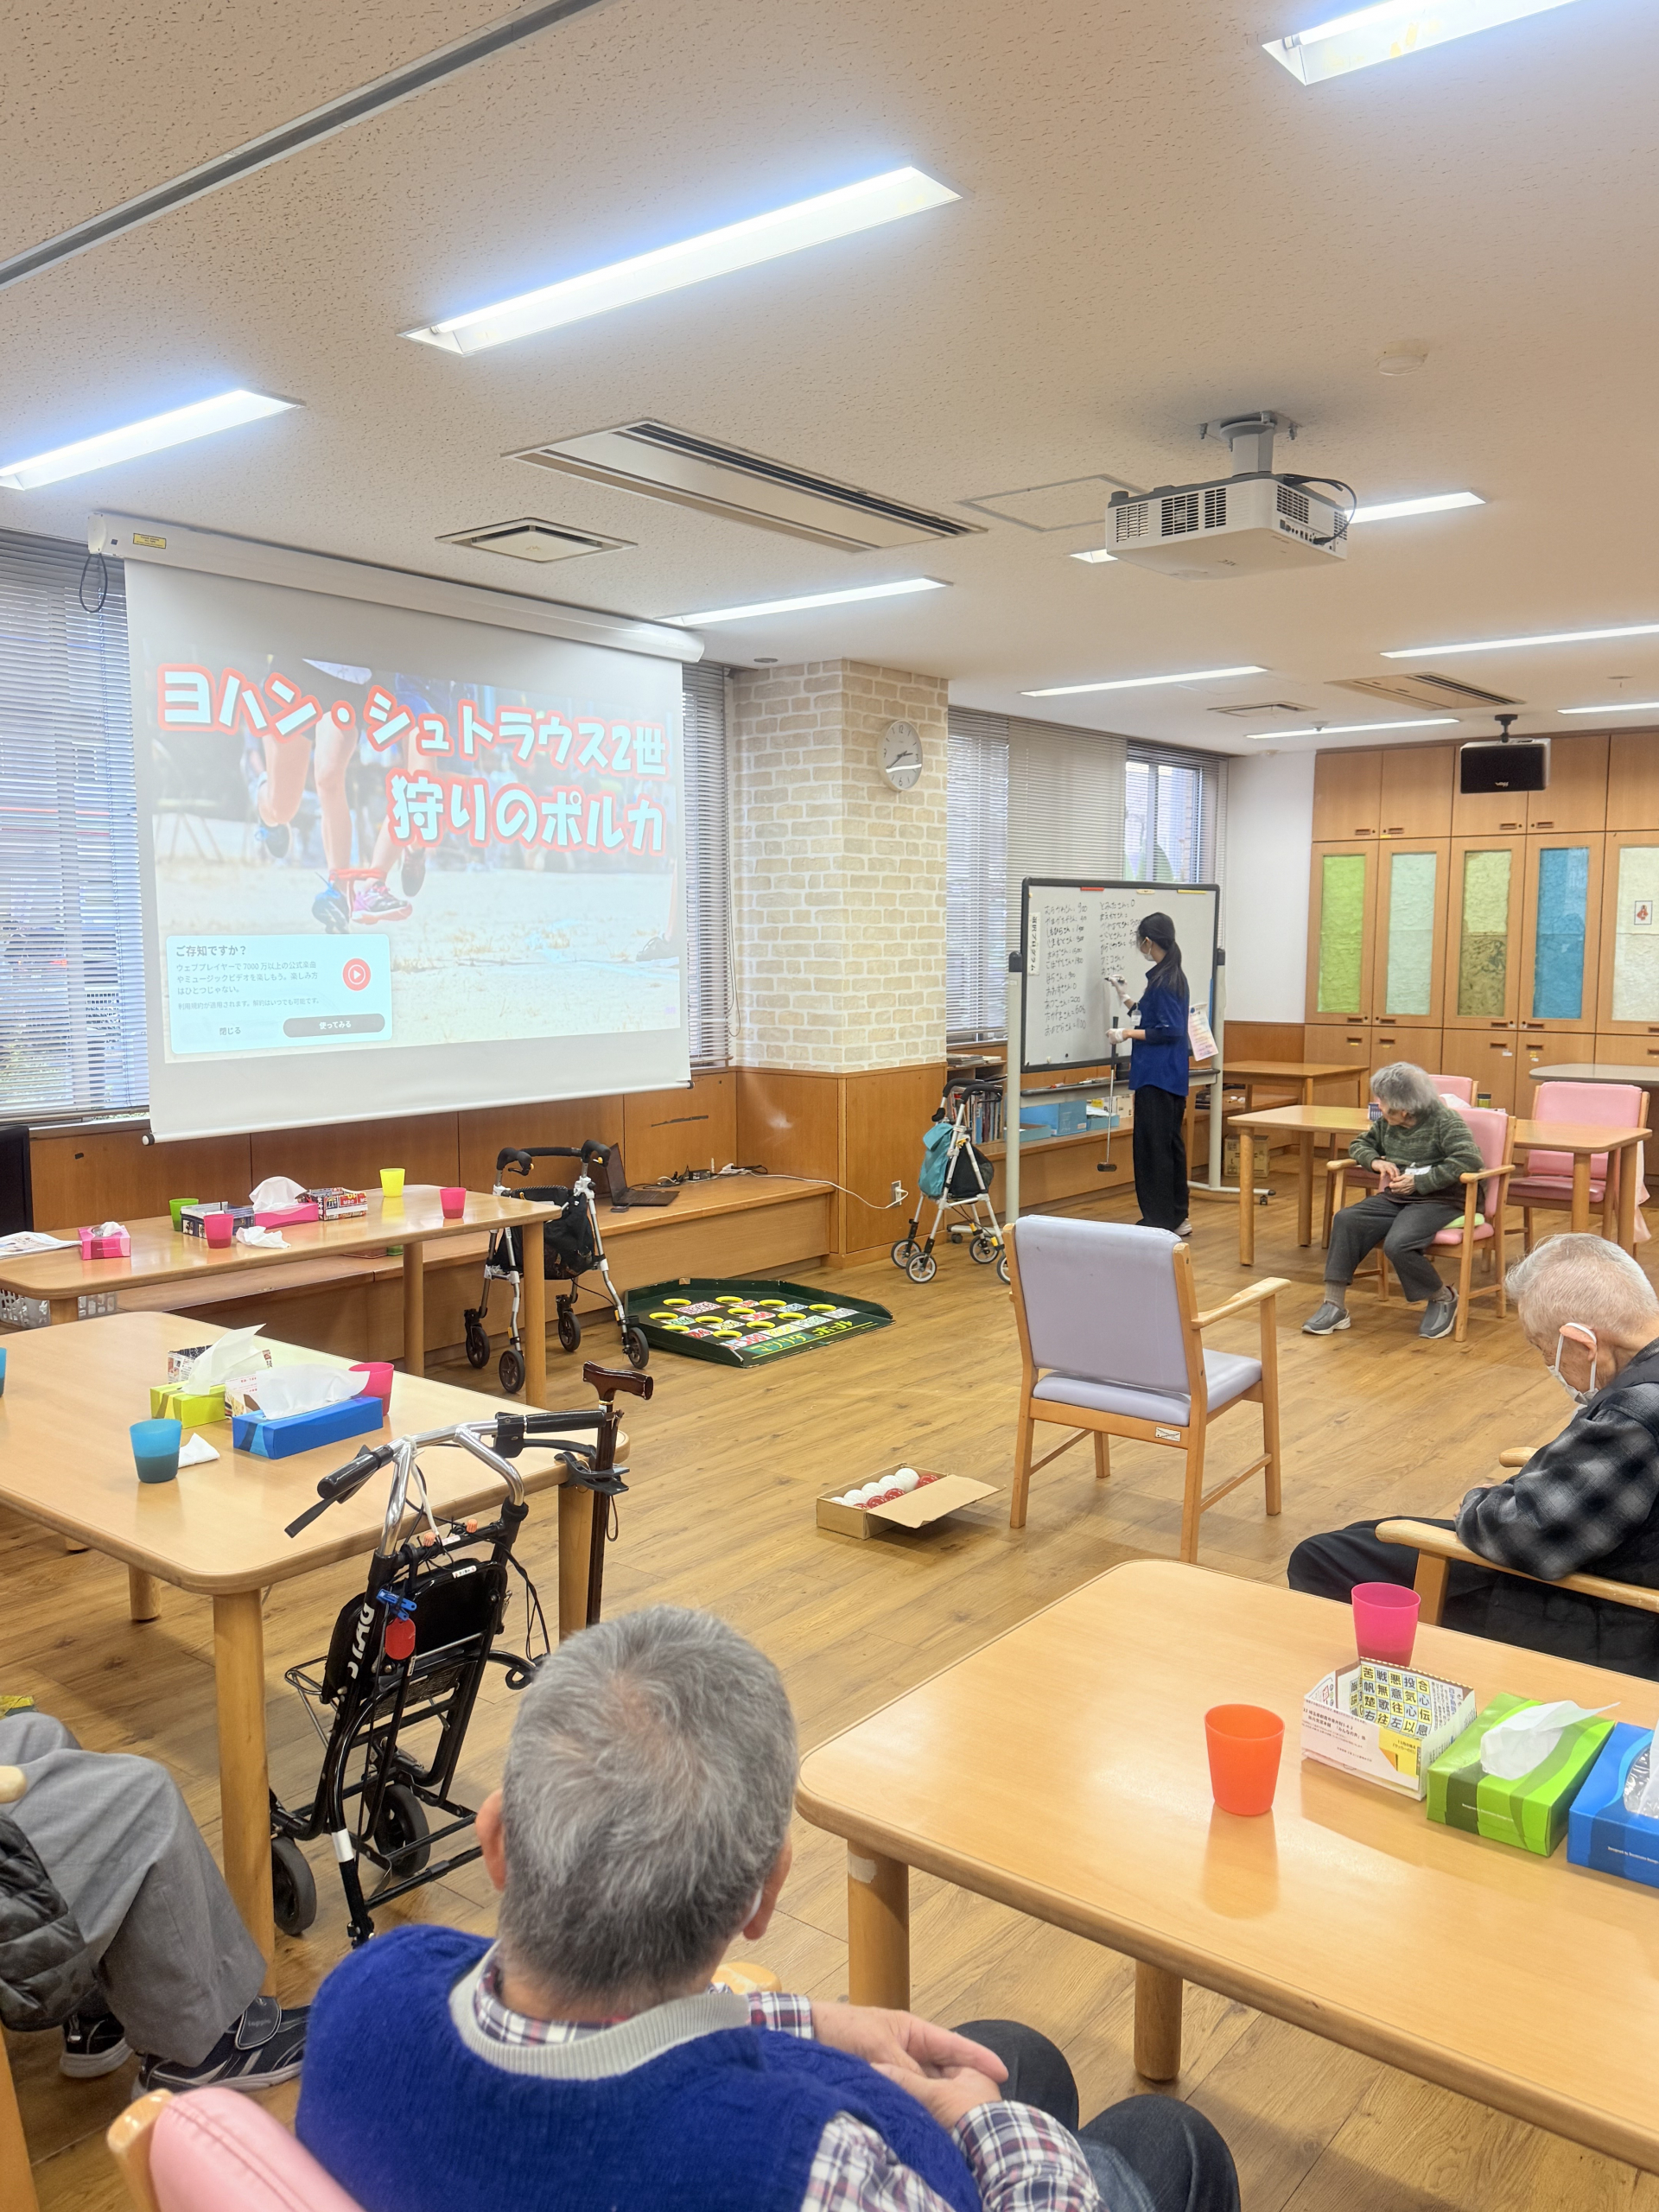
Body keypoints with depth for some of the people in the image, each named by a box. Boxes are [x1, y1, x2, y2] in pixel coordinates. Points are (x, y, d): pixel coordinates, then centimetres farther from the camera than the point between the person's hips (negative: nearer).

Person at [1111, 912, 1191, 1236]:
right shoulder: (1175, 975, 13)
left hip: (1157, 1076, -10)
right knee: (1171, 1143, 15)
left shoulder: (1163, 979, -17)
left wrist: (1127, 1034, -14)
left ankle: (1159, 1220, 1)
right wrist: (1131, 1002, 27)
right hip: (1172, 1075, 10)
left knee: (1152, 1145, -4)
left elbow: (1168, 1030, -21)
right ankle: (1177, 1217, 22)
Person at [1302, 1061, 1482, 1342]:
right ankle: (1334, 1305, -16)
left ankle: (1443, 1298, -2)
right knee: (1346, 1221, -18)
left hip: (1439, 1200, -7)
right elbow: (1360, 1144, 24)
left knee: (1397, 1245, -32)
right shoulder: (1386, 1123, 10)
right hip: (1395, 1197, 7)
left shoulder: (1444, 1120, -10)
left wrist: (1419, 1182, -22)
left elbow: (1470, 1158, -22)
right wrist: (1375, 1161, -1)